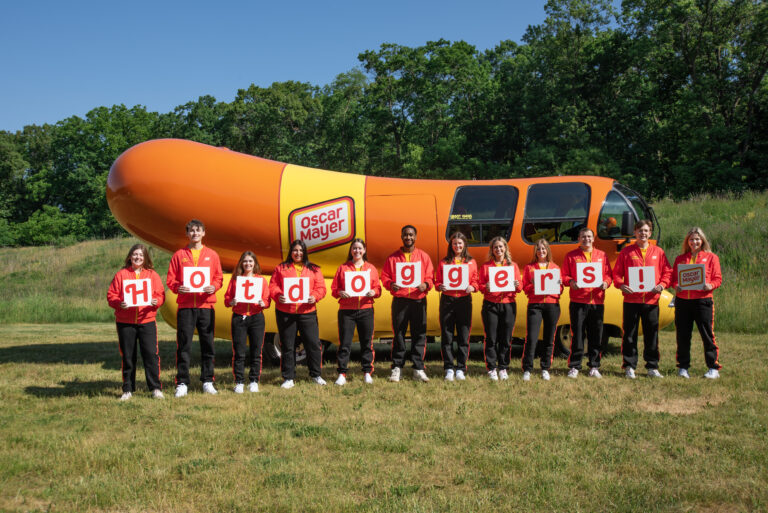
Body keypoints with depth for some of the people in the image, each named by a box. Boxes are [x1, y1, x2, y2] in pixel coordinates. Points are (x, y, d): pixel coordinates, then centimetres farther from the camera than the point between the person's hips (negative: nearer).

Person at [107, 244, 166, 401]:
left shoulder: (152, 275, 8)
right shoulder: (121, 275, 6)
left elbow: (161, 295, 6)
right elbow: (111, 295, 3)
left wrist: (156, 302, -15)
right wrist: (119, 303, -16)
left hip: (147, 320, 0)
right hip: (125, 322, 0)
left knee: (151, 354, -5)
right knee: (127, 356, 6)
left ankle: (155, 388, 4)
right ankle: (128, 390, 16)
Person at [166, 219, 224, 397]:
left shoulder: (212, 255, 11)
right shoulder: (179, 255, 8)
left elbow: (219, 277, 10)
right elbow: (170, 279, 5)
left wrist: (214, 287, -10)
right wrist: (177, 287, -14)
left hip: (206, 305, 1)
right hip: (185, 306, -1)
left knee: (208, 345, 5)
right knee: (184, 346, -1)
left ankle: (207, 381, 14)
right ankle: (182, 383, 5)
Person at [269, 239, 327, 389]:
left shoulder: (313, 269, 11)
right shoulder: (281, 268, 8)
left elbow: (321, 287, 6)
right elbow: (273, 286, 3)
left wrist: (315, 297, -13)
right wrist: (278, 296, -16)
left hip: (307, 312, 1)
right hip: (285, 312, 0)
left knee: (314, 343, -1)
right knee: (287, 346, 5)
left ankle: (316, 375, 15)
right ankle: (288, 378, 15)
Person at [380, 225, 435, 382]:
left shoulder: (424, 257, 10)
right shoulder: (392, 258, 9)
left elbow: (430, 277, 9)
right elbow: (384, 277, 7)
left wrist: (426, 284, -13)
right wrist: (391, 284, -13)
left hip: (419, 300, 1)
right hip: (400, 300, 0)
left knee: (419, 334, 0)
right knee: (398, 334, 2)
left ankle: (418, 369, 5)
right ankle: (397, 368, 8)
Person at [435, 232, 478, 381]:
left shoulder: (471, 262, 11)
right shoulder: (443, 262, 9)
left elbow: (475, 281, 10)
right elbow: (437, 282, 9)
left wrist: (472, 288, -11)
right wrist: (440, 287, -12)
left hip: (464, 300, 0)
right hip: (447, 300, 0)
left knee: (464, 336, 1)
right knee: (446, 336, 0)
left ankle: (460, 369, 9)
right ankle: (449, 369, 8)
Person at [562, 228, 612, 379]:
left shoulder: (602, 255, 14)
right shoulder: (571, 256, 9)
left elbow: (608, 274, 13)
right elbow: (564, 276, 7)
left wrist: (606, 282, -7)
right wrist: (570, 282, -13)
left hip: (597, 301, 2)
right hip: (578, 301, -2)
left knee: (596, 335, 4)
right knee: (577, 335, -2)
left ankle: (594, 367, 14)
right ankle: (574, 367, 6)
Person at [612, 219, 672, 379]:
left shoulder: (658, 252, 9)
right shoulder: (626, 252, 5)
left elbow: (667, 272, 10)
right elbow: (616, 273, 4)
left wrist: (662, 284, -8)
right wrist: (621, 285, -13)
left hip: (651, 300, 1)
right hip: (631, 299, -1)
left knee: (652, 335, 6)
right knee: (629, 335, 2)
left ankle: (652, 367, 15)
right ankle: (629, 367, 11)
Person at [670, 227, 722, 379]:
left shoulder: (711, 257, 7)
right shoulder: (680, 259, 14)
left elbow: (718, 278, 4)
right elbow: (673, 278, 16)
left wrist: (710, 286, -16)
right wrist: (675, 286, -6)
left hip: (702, 300, -3)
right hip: (682, 301, 3)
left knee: (707, 334, -2)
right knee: (682, 335, 5)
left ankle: (713, 368, 7)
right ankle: (683, 367, 15)